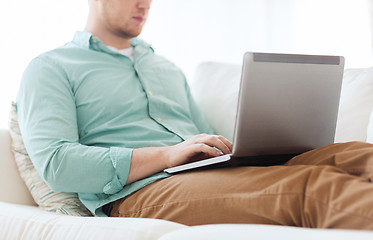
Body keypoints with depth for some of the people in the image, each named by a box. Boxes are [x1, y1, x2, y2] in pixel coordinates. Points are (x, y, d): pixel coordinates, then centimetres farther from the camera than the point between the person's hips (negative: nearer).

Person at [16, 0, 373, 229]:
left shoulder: (166, 68, 31)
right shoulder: (50, 69, 11)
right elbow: (55, 164, -7)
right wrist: (168, 155, -13)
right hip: (139, 193, -6)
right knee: (316, 186, -33)